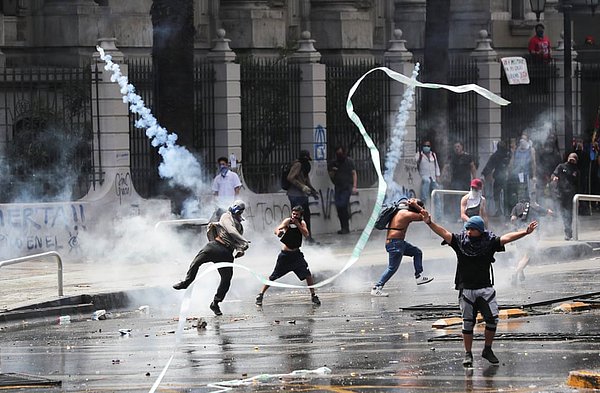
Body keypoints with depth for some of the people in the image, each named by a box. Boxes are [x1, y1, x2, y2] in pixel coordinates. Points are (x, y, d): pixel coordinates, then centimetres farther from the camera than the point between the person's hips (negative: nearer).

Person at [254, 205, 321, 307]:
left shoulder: (302, 223, 1)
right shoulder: (287, 221, -11)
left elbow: (306, 234, -13)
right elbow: (277, 229, -26)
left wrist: (298, 224, -21)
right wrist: (278, 232, -50)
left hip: (296, 254, 3)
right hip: (285, 254, -3)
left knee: (307, 274, -7)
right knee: (273, 277, 0)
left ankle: (313, 296, 7)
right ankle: (260, 295, 10)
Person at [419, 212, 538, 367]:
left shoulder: (489, 242, -1)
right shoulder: (460, 241, -2)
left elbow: (507, 238, -7)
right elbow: (444, 233, -10)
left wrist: (525, 232, -18)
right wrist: (429, 223, -24)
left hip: (485, 288, 1)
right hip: (466, 289, -1)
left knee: (492, 319, -5)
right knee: (468, 323, 2)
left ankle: (487, 350, 14)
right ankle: (468, 354, 12)